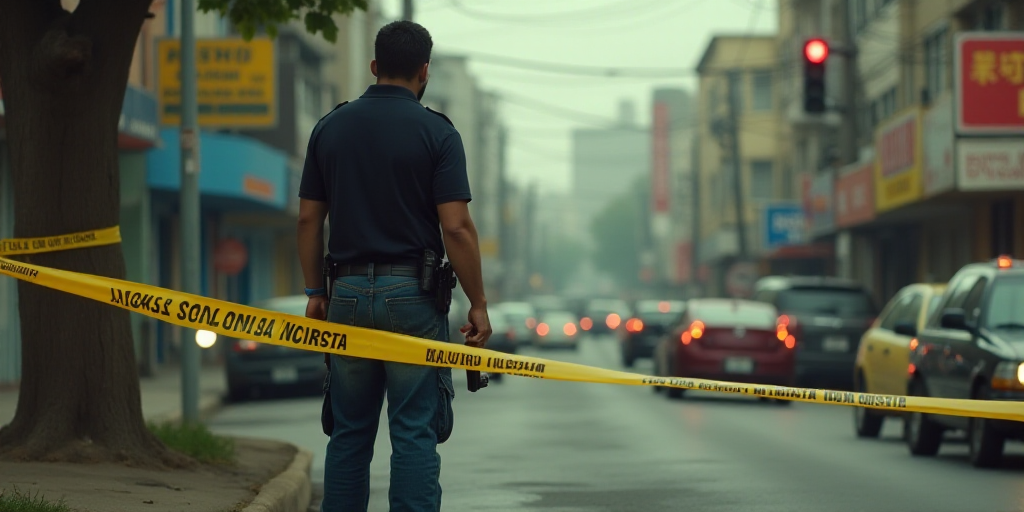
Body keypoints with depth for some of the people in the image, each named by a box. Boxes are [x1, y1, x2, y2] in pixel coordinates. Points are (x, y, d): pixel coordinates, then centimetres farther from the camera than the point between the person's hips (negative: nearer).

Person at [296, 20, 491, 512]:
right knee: (415, 433, -2)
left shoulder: (331, 126, 7)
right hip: (412, 292, -4)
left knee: (349, 432, 11)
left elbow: (308, 219, 8)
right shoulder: (436, 132, -6)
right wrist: (478, 304, -4)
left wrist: (315, 292, 16)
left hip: (347, 290, 4)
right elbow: (456, 227, -11)